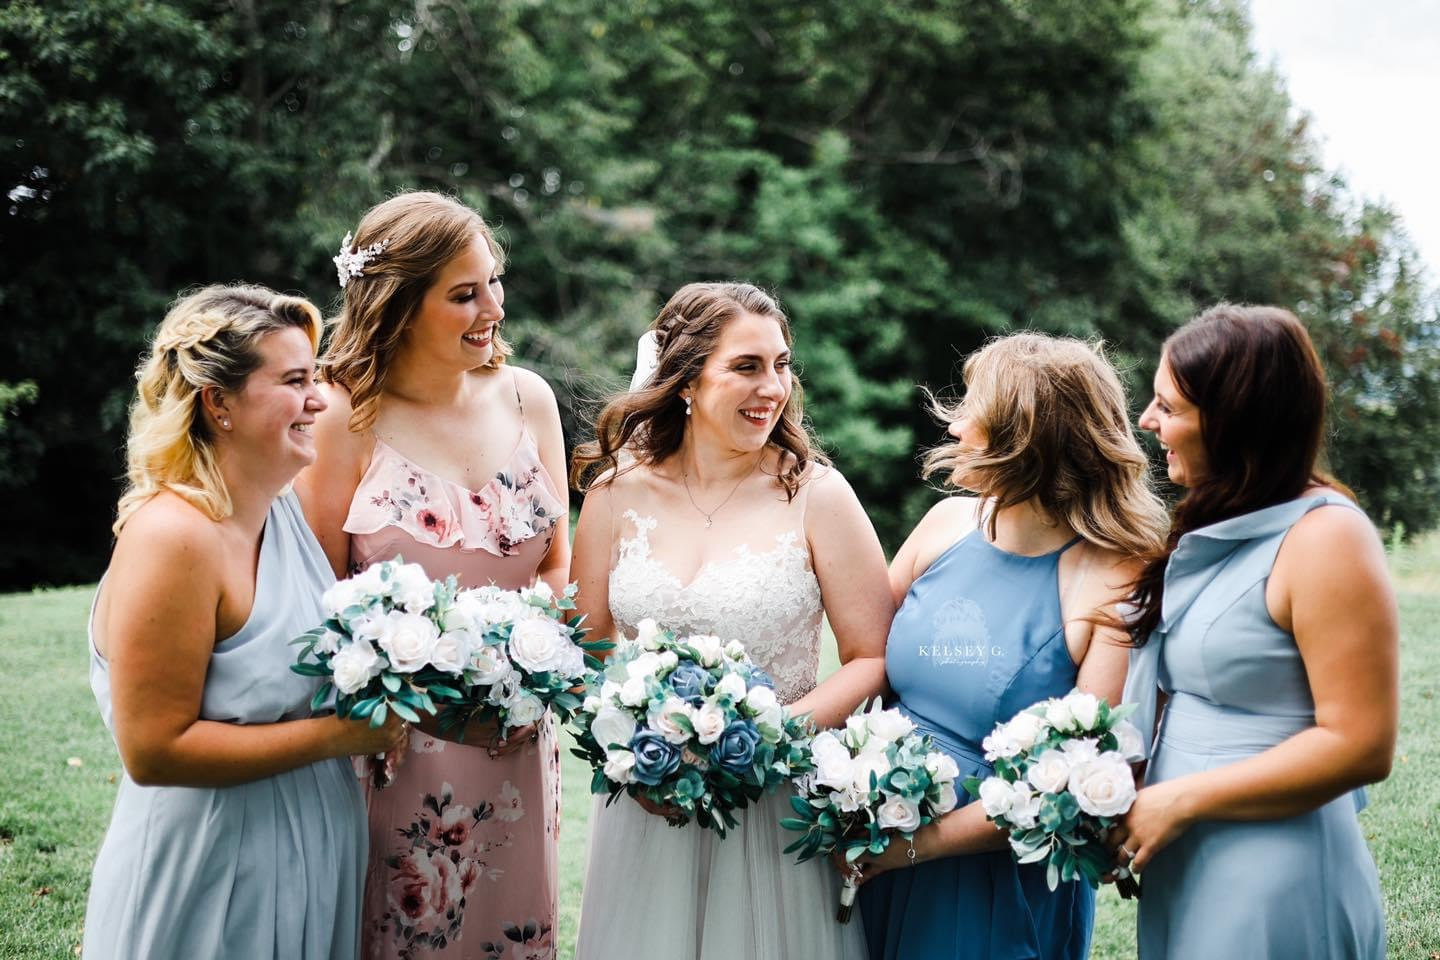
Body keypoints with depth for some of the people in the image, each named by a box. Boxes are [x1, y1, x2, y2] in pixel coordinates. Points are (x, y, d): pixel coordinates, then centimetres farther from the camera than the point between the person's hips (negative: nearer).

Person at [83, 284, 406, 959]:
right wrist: (338, 733, -21)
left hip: (313, 863, 8)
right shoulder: (172, 537, -22)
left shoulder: (284, 508, 4)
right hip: (216, 896, -8)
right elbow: (152, 750, -25)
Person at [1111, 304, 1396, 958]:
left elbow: (1359, 745, -20)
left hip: (1272, 881, -8)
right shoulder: (1215, 529, 8)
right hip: (1183, 871, 8)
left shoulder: (1324, 538, -17)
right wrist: (1135, 805, 1)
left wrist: (1178, 801, -18)